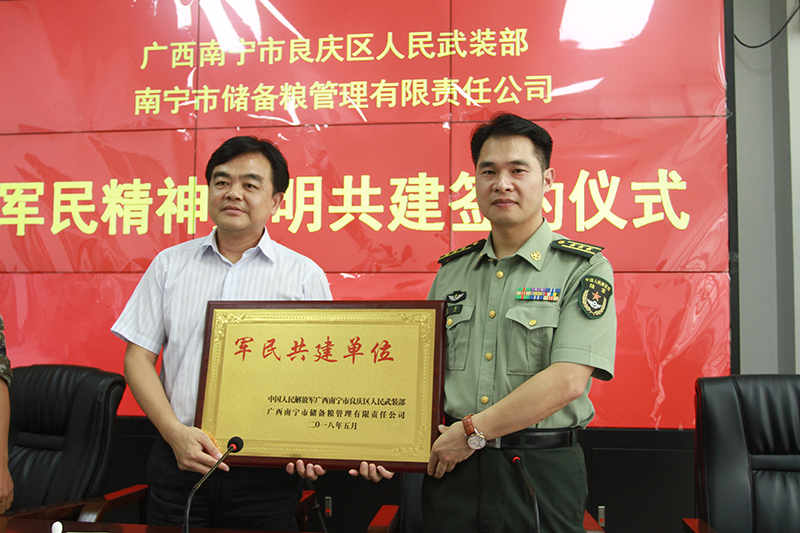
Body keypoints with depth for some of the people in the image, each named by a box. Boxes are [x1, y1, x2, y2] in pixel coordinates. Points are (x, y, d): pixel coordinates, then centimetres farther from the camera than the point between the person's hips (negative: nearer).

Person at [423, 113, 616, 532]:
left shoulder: (584, 269, -6)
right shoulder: (451, 271, 8)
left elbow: (567, 380, -17)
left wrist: (472, 432, -15)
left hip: (541, 473, -3)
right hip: (452, 468, 4)